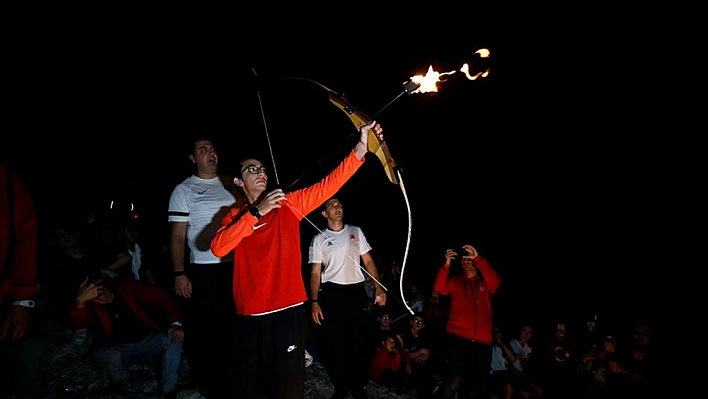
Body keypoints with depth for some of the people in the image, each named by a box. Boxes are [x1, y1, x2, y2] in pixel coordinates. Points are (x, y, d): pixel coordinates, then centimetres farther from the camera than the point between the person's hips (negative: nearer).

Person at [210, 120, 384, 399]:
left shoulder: (289, 205, 3)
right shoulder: (235, 216, 7)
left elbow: (329, 184, -9)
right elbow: (218, 248, -12)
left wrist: (361, 147, -21)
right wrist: (256, 212, -19)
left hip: (288, 310, -1)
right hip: (249, 314, 2)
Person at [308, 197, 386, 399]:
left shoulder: (356, 231, 8)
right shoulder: (319, 239, 4)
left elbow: (368, 261, 7)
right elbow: (315, 273, 2)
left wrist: (378, 288, -2)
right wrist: (314, 302, -7)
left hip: (356, 291, 1)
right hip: (331, 293, -1)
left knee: (358, 341, 6)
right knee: (335, 342, 6)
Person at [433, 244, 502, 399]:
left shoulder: (485, 282, 14)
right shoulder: (455, 281, 13)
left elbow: (496, 282, -9)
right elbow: (439, 288, -5)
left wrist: (478, 258, -17)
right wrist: (447, 264, -18)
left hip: (482, 341, 2)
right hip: (458, 338, -2)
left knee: (481, 385, 9)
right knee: (458, 377, -20)